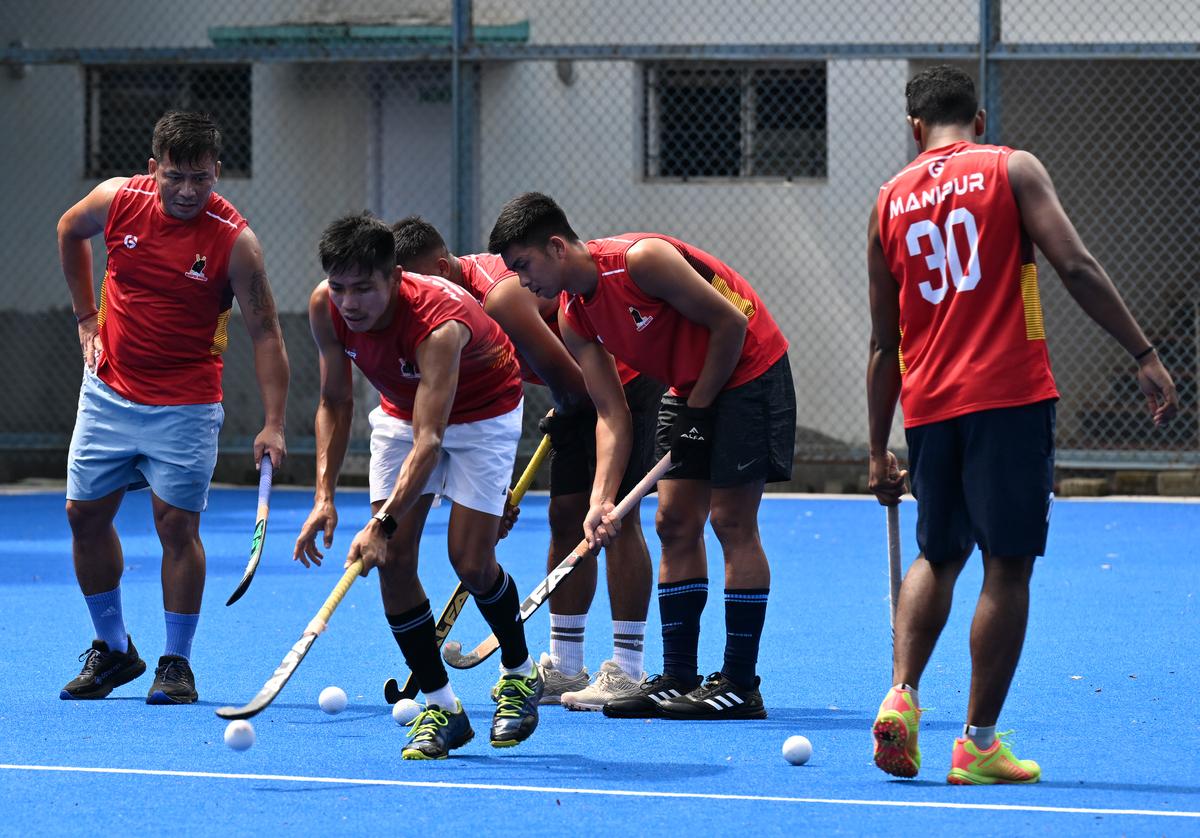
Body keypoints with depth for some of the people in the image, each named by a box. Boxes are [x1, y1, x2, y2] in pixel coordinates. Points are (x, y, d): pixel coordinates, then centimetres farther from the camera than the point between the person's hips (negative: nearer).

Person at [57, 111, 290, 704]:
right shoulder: (117, 200, -8)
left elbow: (264, 333, -14)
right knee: (86, 515, 6)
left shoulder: (235, 241, -17)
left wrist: (273, 424, -22)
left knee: (177, 525, -7)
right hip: (109, 391, 4)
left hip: (185, 404, -4)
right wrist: (86, 316, 13)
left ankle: (176, 664, 6)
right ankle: (113, 649, 22)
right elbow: (69, 231, 16)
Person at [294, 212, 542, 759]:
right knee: (393, 560, -10)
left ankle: (519, 674, 15)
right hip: (401, 411, 5)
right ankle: (441, 707, -1)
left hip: (484, 413, -5)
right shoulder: (326, 309, -23)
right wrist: (325, 494, -20)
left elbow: (429, 441, -46)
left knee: (471, 561, -13)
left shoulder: (439, 325, -40)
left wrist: (383, 524, -56)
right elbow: (335, 403, -8)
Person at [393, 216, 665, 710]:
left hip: (627, 376, -9)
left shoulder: (501, 298, -30)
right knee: (565, 515, 7)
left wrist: (564, 414, -3)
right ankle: (564, 667, 12)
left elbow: (569, 380, -26)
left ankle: (626, 673, -13)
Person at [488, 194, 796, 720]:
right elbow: (611, 414, -2)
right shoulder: (575, 319, -1)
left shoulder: (641, 260, -25)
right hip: (689, 387, 8)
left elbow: (730, 322, -20)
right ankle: (677, 680, 8)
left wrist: (697, 405, -13)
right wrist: (601, 498, -14)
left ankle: (741, 686, -6)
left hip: (749, 370, -8)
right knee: (674, 524, 4)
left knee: (732, 521, -9)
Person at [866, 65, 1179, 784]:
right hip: (1010, 397, -4)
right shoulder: (1012, 170, 1)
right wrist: (1146, 356, -11)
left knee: (938, 557, 20)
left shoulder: (891, 201, 12)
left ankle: (902, 695, 1)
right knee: (1007, 567, 0)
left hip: (929, 403, 4)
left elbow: (884, 341, 14)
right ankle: (978, 744, -1)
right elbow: (1076, 267, -12)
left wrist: (880, 450, 20)